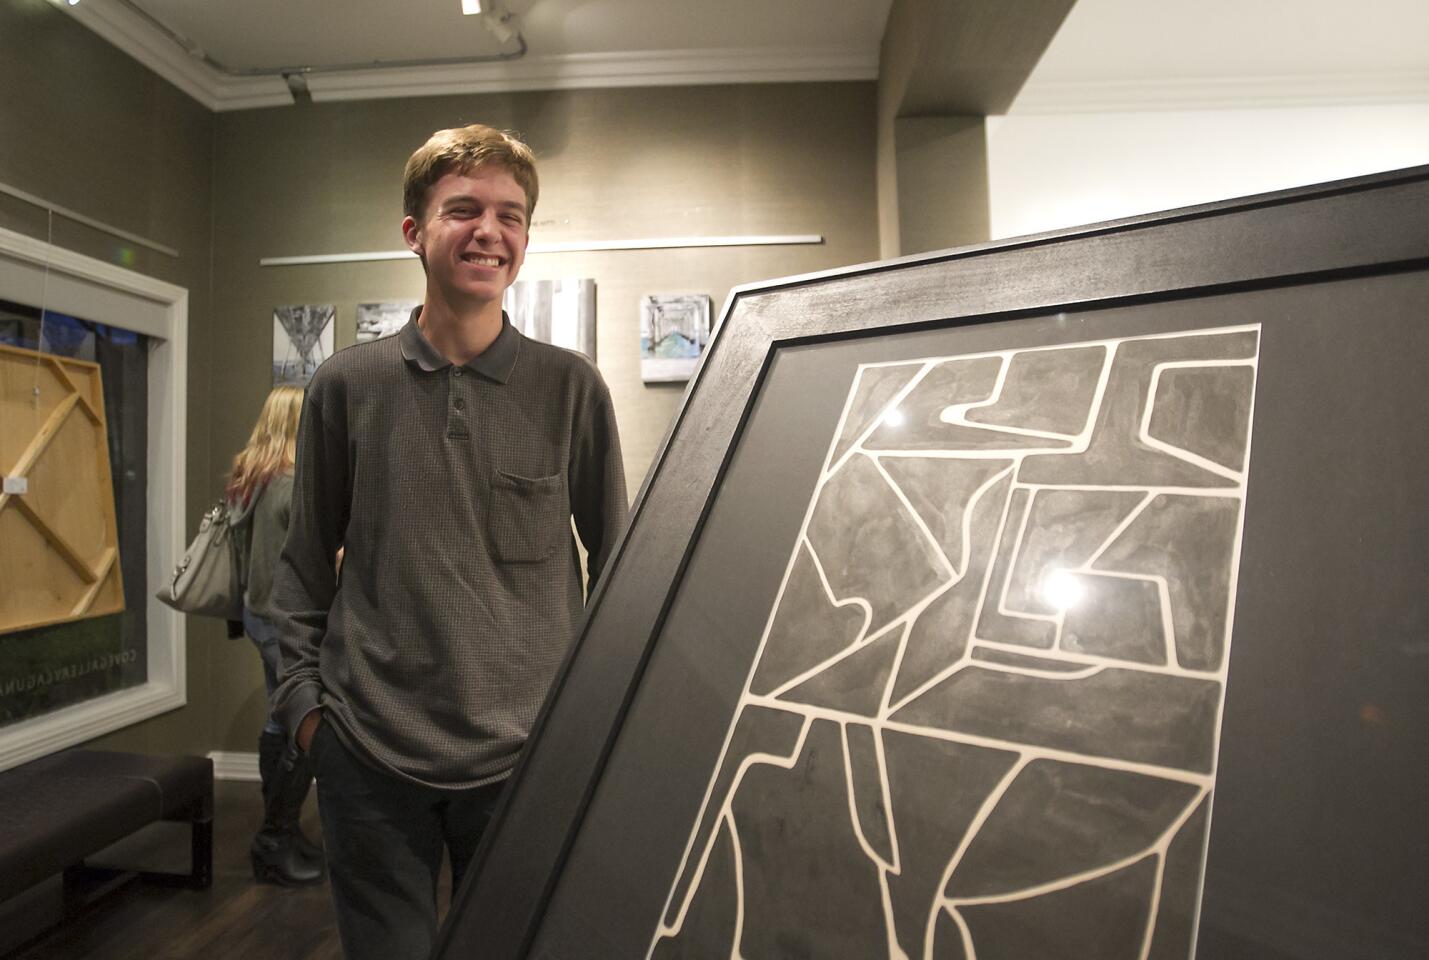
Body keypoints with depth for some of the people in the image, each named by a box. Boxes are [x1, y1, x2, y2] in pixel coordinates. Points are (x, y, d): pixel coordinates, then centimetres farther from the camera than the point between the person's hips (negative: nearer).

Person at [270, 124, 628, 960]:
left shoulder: (571, 387, -4)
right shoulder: (348, 385, 0)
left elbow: (613, 556, 2)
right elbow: (307, 561, 9)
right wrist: (303, 697, 4)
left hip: (526, 753, 0)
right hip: (367, 750, 1)